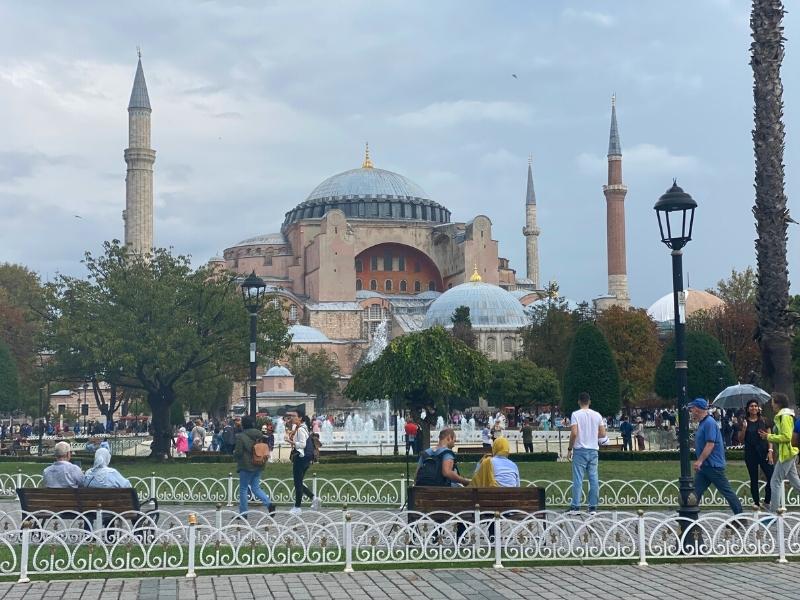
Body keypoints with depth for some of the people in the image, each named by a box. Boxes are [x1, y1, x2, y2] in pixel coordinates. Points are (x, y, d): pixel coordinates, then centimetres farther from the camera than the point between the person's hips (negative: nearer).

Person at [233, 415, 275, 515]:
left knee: (243, 489, 6)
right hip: (259, 466, 6)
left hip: (246, 466, -6)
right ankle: (269, 504, -6)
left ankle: (243, 513, 10)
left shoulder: (241, 436, -14)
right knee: (256, 488, 14)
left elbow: (238, 453, -15)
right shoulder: (260, 435, 6)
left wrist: (234, 453, 6)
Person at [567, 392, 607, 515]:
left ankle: (575, 506, -3)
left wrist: (569, 448, -5)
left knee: (578, 479, -2)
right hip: (593, 450, 3)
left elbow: (574, 433, -14)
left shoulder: (576, 414, -6)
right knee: (594, 479, 5)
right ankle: (593, 507, 6)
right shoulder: (597, 415, 5)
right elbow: (603, 434, 4)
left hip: (580, 450, -3)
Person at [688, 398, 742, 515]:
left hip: (714, 465, -10)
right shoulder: (702, 423, 14)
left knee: (727, 491, -1)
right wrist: (699, 462, 20)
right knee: (696, 492, 4)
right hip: (703, 466, 10)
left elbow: (710, 444, -23)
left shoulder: (709, 423, -16)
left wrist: (699, 460, -23)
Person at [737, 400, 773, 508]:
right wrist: (744, 428, -13)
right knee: (754, 479, 5)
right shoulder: (744, 422, 3)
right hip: (750, 454, 0)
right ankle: (756, 502, 13)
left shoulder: (763, 421, 4)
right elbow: (740, 440, 3)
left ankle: (767, 501, 6)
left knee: (772, 477, -8)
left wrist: (770, 451, -7)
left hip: (763, 452, 0)